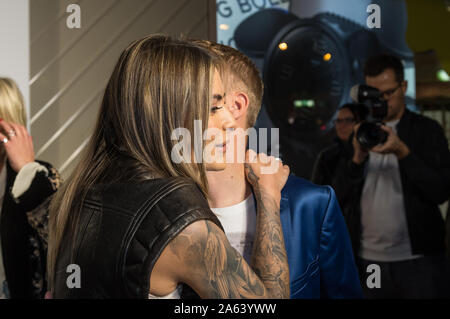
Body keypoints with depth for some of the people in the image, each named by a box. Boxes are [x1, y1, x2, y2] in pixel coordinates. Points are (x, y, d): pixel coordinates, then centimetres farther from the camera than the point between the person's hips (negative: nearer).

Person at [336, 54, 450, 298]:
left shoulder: (427, 130, 0)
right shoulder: (358, 132, 8)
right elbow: (342, 193, 4)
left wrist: (402, 152, -18)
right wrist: (358, 157, -13)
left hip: (417, 260, -2)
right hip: (367, 259, 2)